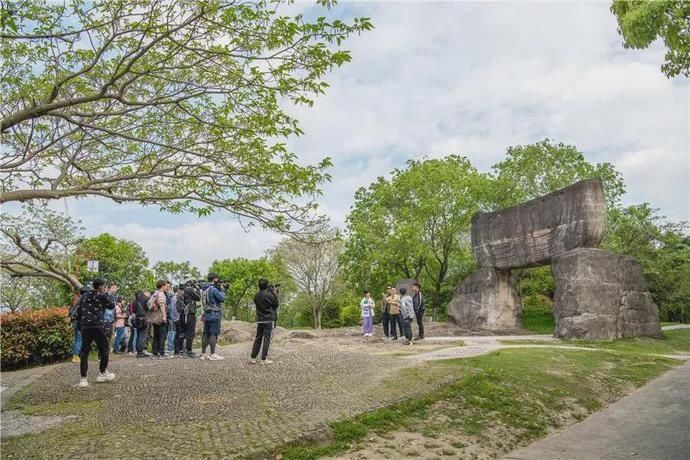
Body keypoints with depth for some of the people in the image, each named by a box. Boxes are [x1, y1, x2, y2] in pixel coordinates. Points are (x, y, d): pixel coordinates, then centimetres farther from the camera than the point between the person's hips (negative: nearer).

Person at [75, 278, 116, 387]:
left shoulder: (84, 296, 16)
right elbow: (112, 306, 12)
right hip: (97, 326, -5)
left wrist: (79, 326, 22)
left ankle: (83, 378, 1)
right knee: (104, 349, 10)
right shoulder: (102, 296, -1)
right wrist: (106, 294, 16)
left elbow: (78, 312, 16)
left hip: (84, 327, 5)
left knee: (84, 352, 6)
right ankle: (102, 373, 14)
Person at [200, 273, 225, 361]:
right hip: (214, 314, -8)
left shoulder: (204, 289, 12)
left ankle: (203, 354, 15)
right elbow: (222, 298, -12)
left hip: (206, 315, 9)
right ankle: (213, 354, -7)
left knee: (206, 334, 11)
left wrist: (219, 289, 12)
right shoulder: (213, 289, -15)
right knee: (213, 334, -6)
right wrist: (221, 290, 0)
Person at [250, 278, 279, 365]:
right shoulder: (269, 295, -14)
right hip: (268, 320, -6)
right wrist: (274, 295, 6)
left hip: (259, 320, 6)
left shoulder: (256, 295, 4)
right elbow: (276, 304, -3)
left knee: (258, 338, 12)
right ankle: (264, 359, -3)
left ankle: (253, 358, 13)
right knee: (266, 339, -3)